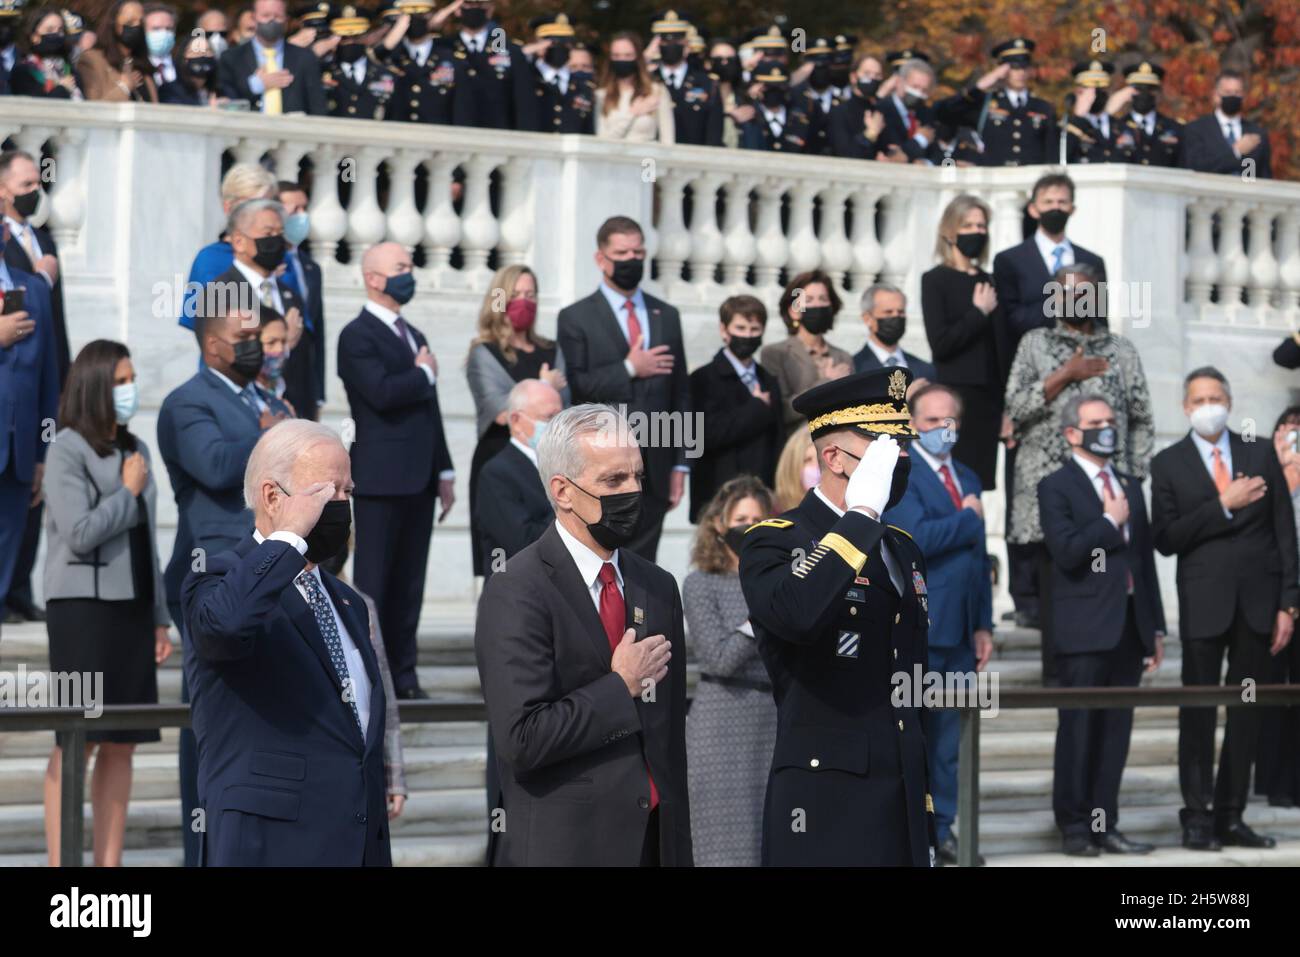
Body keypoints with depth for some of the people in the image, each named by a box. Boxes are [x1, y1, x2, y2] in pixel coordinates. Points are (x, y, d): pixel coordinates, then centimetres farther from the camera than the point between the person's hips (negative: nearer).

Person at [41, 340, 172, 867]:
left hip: (131, 606, 7)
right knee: (75, 743, -7)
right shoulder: (67, 450, -8)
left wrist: (160, 617, 16)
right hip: (83, 605, -7)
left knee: (121, 744, 5)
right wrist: (129, 492, -6)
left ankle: (109, 864, 9)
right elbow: (79, 535, -17)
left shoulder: (134, 449, 14)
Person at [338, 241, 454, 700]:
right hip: (381, 479, -8)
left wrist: (445, 472, 17)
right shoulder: (358, 336, -7)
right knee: (374, 583, -5)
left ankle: (403, 675, 11)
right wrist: (425, 374, -6)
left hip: (418, 480, 8)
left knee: (409, 584, 8)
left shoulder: (413, 336, 20)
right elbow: (381, 392, -23)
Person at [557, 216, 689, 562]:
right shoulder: (576, 318, 2)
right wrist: (629, 370, -12)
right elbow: (573, 388, -9)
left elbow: (680, 394, 15)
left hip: (654, 468, 4)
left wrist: (680, 464, 9)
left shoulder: (666, 316, 15)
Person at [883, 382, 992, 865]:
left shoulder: (967, 479, 19)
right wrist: (968, 519, -8)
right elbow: (915, 538, -22)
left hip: (958, 631, 8)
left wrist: (983, 624, 15)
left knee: (948, 736, 10)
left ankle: (941, 830, 15)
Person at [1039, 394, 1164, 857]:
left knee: (1116, 730, 5)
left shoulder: (1130, 486, 19)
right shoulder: (1056, 488, -2)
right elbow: (1066, 551, -17)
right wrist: (1109, 522, -8)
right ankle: (1074, 827, 1)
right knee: (1079, 728, -4)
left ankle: (1104, 825, 8)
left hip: (1129, 625, 6)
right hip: (1085, 624, -6)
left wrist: (1155, 627, 16)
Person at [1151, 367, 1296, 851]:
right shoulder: (1168, 464, 3)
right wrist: (1223, 506, -15)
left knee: (1246, 711, 4)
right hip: (1204, 603, -2)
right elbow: (1166, 539, -6)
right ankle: (1197, 817, 2)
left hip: (1259, 600, 2)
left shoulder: (1261, 455, 8)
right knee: (1198, 711, -2)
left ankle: (1230, 816, 10)